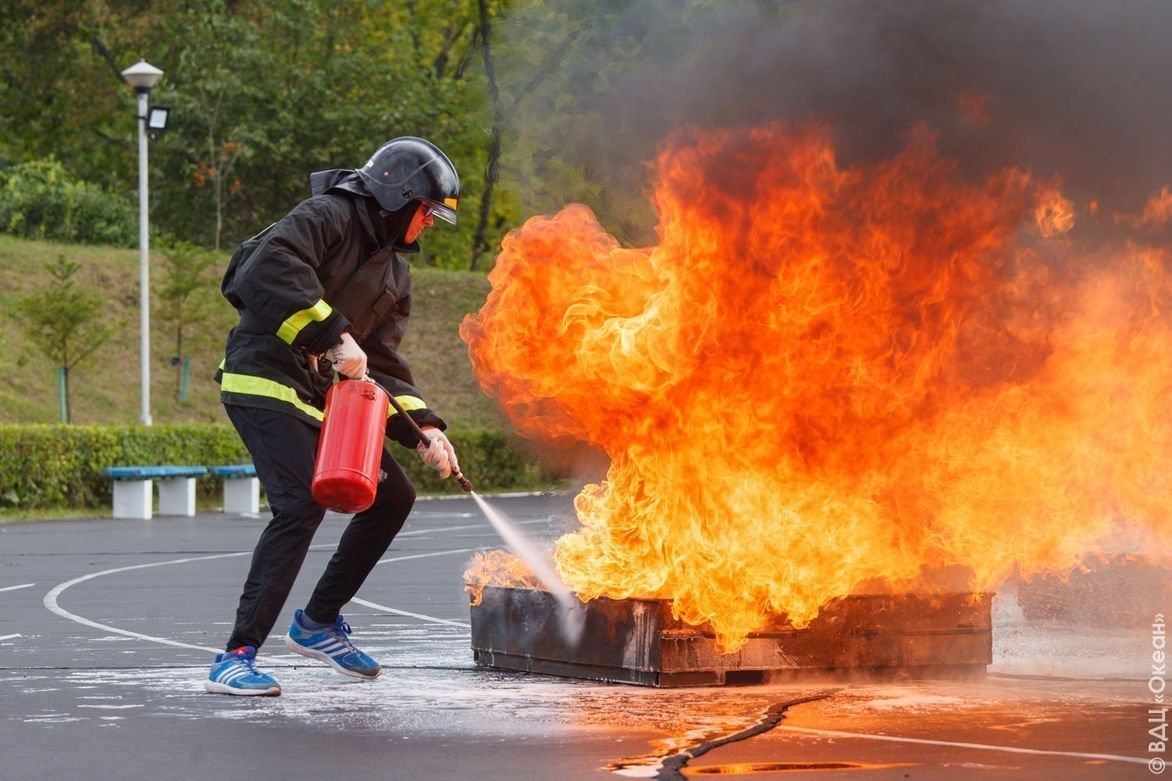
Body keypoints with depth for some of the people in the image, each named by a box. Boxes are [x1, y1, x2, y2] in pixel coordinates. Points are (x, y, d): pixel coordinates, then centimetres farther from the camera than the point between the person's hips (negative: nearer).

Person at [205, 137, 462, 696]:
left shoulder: (395, 272, 19)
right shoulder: (330, 216, -8)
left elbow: (382, 365, 15)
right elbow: (272, 262, -27)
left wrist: (424, 429, -1)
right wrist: (336, 335, -29)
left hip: (318, 396, 10)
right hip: (264, 381, -10)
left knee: (392, 496, 10)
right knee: (301, 505, -23)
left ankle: (318, 623, 22)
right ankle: (236, 659, -22)